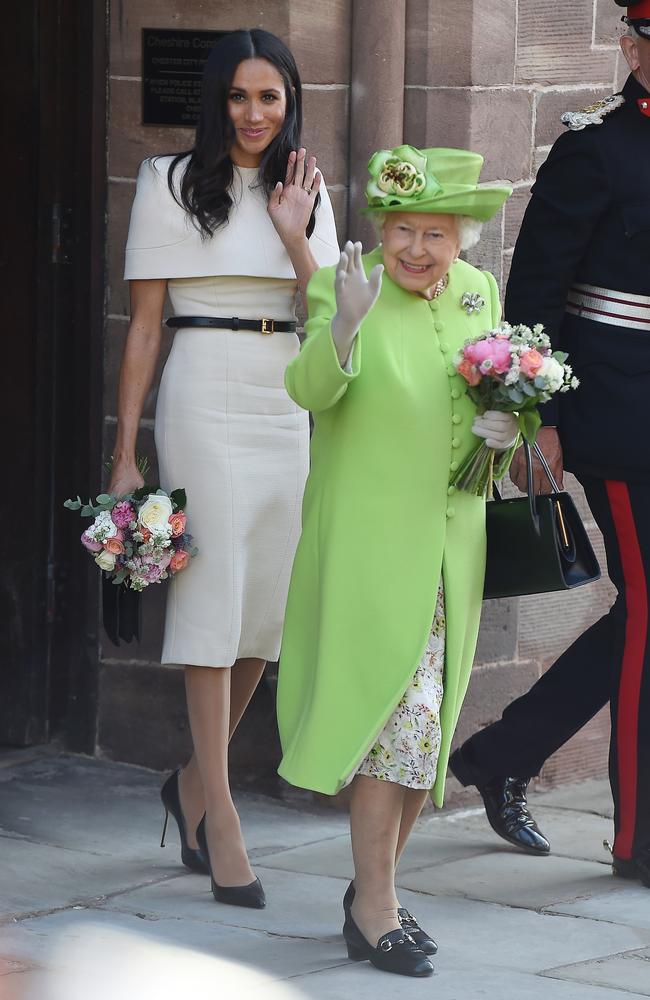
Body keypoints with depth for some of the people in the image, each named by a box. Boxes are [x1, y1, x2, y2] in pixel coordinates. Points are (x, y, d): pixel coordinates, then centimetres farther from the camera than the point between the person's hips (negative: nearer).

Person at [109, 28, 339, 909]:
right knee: (213, 598, -7)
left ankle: (195, 782, 26)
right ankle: (222, 823, -4)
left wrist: (293, 235, -6)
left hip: (291, 407, 5)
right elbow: (144, 326, -1)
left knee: (269, 607, 7)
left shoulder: (306, 193, 13)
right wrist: (126, 454, -4)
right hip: (207, 399, -5)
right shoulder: (172, 183, 1)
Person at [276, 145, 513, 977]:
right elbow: (310, 390, -24)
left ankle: (375, 889, 27)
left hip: (448, 551, 6)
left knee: (422, 731, 12)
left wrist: (507, 428, -2)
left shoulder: (479, 292, 8)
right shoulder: (344, 291, -9)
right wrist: (344, 324, -41)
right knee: (396, 718, -9)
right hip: (367, 546, -6)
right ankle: (375, 910, 0)